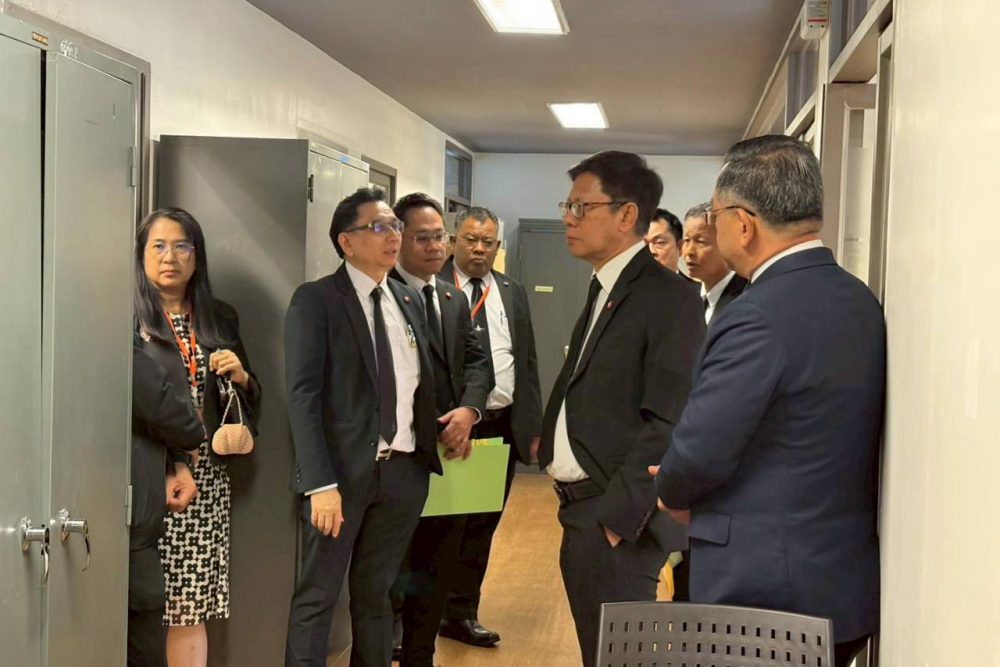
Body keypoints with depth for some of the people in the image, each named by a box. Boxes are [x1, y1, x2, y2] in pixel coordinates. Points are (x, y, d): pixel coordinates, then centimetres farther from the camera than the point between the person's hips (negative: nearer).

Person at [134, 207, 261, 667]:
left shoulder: (220, 319, 15)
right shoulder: (126, 317, -1)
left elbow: (248, 401, 20)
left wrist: (242, 378, 0)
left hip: (205, 476, 4)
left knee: (191, 604, 3)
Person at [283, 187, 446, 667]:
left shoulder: (409, 301, 13)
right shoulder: (316, 299, -6)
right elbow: (303, 395, -13)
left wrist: (461, 413, 2)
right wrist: (321, 483, -20)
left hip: (404, 471, 6)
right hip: (343, 471, -5)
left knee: (375, 593, 16)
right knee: (318, 597, 2)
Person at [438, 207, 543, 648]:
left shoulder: (513, 293, 11)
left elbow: (528, 362, 12)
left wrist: (534, 426, 8)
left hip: (503, 425, 5)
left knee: (482, 526, 12)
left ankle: (462, 614, 24)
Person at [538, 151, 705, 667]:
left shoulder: (668, 298, -13)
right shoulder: (602, 292, 16)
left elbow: (670, 422, -19)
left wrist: (617, 517, -19)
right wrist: (551, 441, 5)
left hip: (617, 517, -9)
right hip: (580, 511, 9)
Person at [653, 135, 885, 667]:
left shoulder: (757, 317, -22)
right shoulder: (860, 300, 6)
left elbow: (697, 456, -20)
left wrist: (673, 494, 3)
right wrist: (691, 485, 11)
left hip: (761, 594, -8)